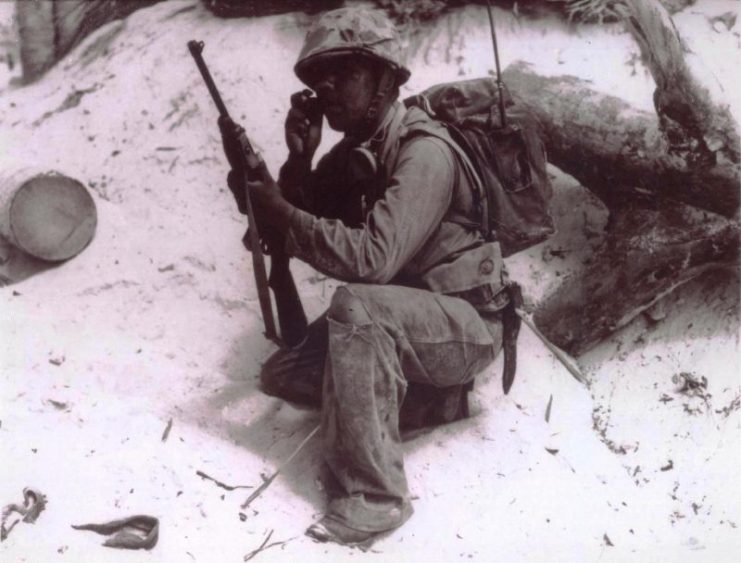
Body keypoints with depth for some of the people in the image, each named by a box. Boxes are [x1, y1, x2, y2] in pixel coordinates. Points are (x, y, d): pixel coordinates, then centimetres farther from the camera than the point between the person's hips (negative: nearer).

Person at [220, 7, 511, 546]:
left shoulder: (424, 153, -24)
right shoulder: (354, 151, 3)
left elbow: (373, 258, -35)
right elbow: (300, 236, 2)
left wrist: (278, 208, -28)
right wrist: (299, 159, -13)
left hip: (464, 322, -9)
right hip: (391, 319, 9)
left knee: (355, 306, -37)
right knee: (282, 375, 3)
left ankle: (373, 494, -29)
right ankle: (426, 392, 8)